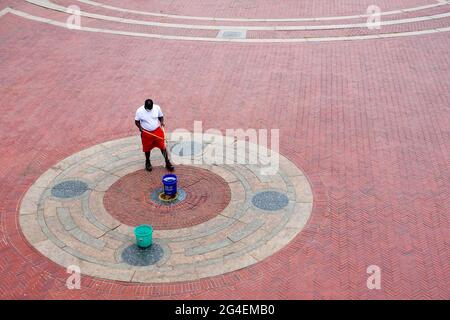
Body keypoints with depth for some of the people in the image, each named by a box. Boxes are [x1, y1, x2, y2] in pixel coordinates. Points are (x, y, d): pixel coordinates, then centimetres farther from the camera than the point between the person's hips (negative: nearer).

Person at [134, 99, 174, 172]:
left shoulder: (157, 108, -12)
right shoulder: (139, 111, -16)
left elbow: (161, 116, 5)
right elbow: (136, 121, -4)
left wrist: (162, 122, -16)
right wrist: (140, 127, -23)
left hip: (157, 131, 1)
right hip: (146, 133, -1)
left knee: (163, 146, 1)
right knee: (147, 148, 14)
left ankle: (167, 163, 14)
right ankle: (148, 162, 39)